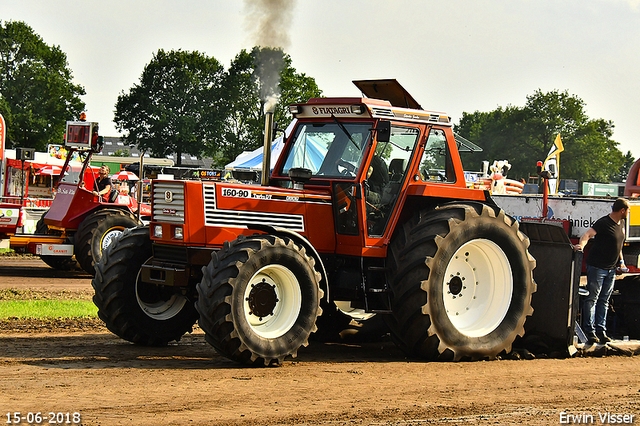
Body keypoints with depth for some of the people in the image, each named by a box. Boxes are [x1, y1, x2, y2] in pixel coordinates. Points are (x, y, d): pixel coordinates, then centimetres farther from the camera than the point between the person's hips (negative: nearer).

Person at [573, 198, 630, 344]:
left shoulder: (621, 225, 12)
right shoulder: (603, 223, -15)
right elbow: (587, 234, -26)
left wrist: (621, 261, 18)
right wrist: (581, 244, -45)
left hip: (611, 269, 8)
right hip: (597, 267, -8)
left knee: (604, 300, 9)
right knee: (592, 298, -5)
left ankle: (601, 330, 12)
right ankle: (590, 331, -4)